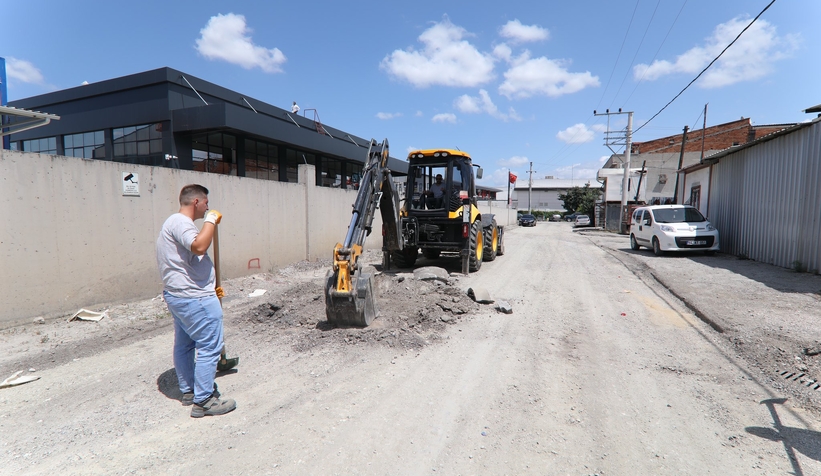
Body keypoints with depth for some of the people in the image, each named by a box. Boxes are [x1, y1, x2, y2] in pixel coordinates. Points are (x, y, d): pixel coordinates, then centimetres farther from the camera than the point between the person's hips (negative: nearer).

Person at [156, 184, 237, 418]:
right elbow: (199, 246, -36)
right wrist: (211, 220, -21)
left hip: (178, 296, 11)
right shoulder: (180, 222, -16)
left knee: (184, 344, 19)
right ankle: (203, 401, 4)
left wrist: (210, 287, 25)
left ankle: (188, 391, 34)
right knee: (209, 347, -4)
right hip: (195, 299, -11)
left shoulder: (176, 222, 19)